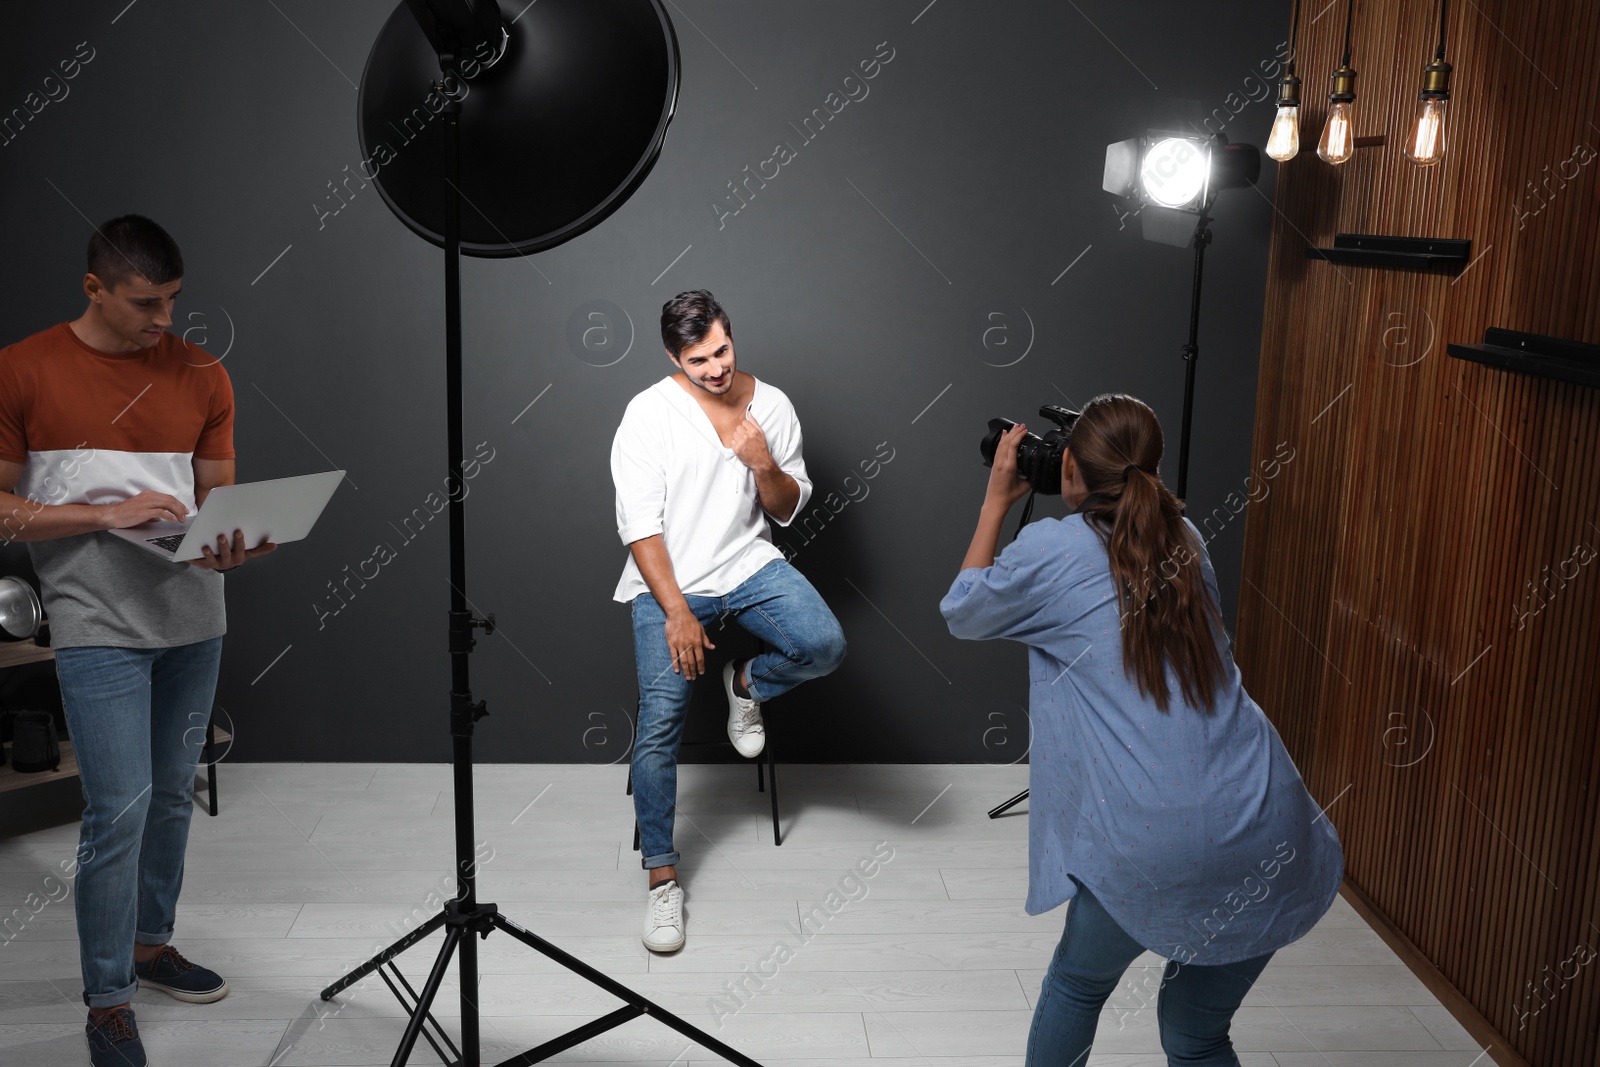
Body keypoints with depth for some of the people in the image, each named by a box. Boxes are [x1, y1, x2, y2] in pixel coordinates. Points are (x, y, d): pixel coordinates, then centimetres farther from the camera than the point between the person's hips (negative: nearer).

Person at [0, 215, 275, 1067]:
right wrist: (108, 515, -17)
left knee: (172, 794, 15)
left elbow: (217, 497, 8)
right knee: (119, 807, -7)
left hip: (194, 619, 5)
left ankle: (150, 943, 34)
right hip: (97, 625, -4)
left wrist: (227, 547, -14)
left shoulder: (201, 376, 6)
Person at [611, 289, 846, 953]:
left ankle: (747, 684, 10)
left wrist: (764, 465, -15)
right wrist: (678, 612, -19)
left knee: (825, 646, -25)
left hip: (748, 565, 3)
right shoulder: (648, 414, -8)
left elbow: (789, 509, 7)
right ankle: (661, 876, -2)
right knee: (660, 721, -16)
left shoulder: (770, 405, 2)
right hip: (666, 579, -2)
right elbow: (640, 524, -12)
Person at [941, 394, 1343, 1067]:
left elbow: (962, 614, 18)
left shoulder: (1050, 550, -1)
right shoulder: (1185, 540, 14)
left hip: (1152, 848, -4)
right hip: (1272, 842, 5)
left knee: (1077, 984, 26)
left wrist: (996, 501, 23)